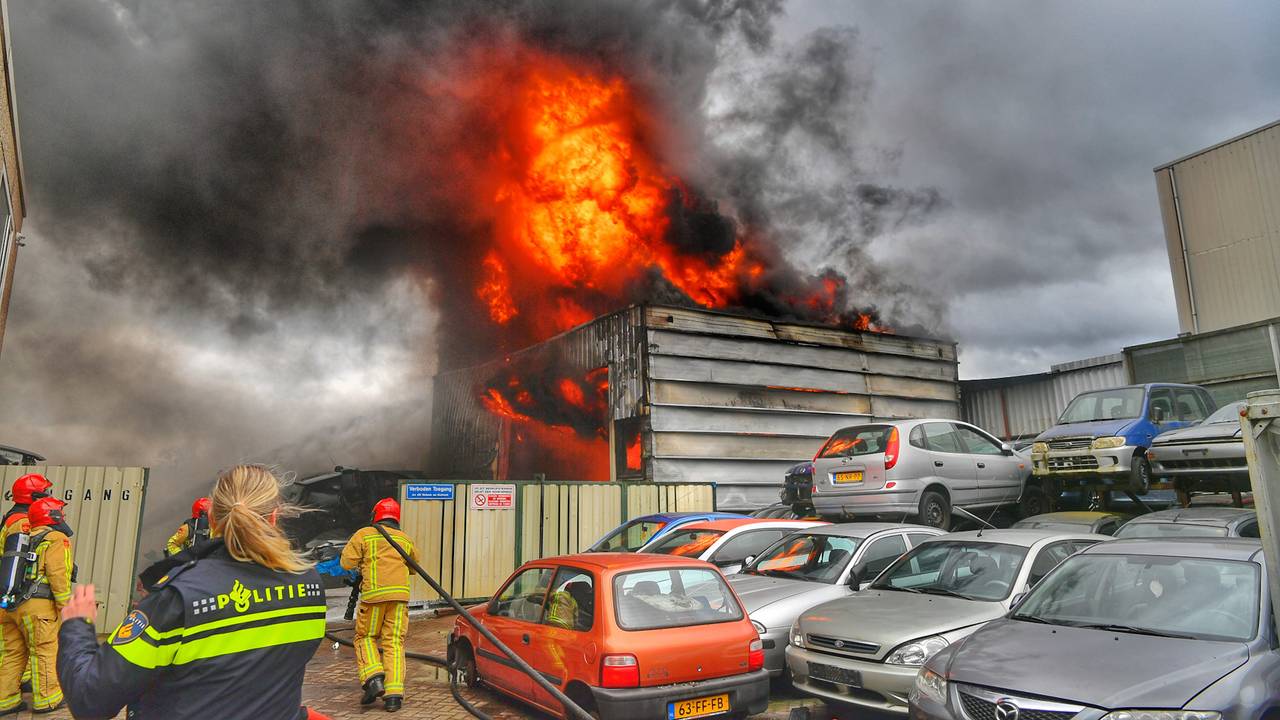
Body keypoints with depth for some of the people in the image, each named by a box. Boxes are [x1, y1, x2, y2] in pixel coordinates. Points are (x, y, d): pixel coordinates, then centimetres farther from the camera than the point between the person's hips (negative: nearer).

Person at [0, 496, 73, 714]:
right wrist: (65, 606, -11)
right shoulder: (57, 539, -5)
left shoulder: (27, 539, 20)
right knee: (46, 651, 0)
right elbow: (58, 575, -14)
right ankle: (46, 700, 5)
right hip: (38, 606, -8)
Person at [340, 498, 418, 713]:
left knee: (365, 637, 15)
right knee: (394, 642, 4)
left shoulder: (364, 534, 7)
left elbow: (347, 561, 1)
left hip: (374, 593, -2)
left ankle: (373, 678, -5)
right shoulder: (405, 539, 16)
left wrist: (362, 566, 21)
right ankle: (394, 693, -3)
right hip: (400, 593, 3)